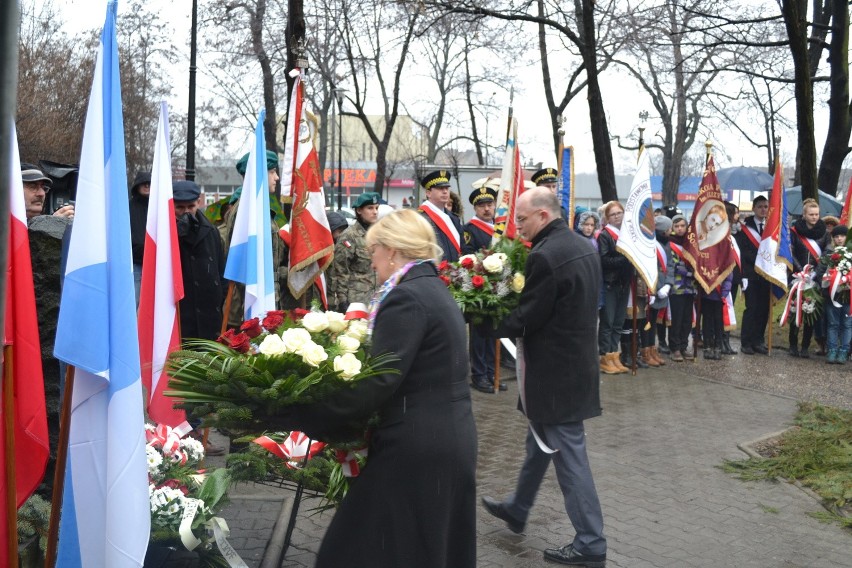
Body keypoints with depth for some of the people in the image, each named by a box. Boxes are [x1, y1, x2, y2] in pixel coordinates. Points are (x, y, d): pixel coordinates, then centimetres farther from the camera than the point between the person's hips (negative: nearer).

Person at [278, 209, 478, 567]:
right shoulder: (435, 290, 14)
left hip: (416, 449, -10)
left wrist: (302, 419, -23)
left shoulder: (406, 297, -16)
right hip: (450, 440, 10)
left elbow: (378, 382, -24)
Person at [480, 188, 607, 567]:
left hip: (555, 370, -10)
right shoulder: (584, 247, 7)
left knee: (567, 452, 0)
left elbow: (527, 317, -21)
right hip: (576, 359, 10)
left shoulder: (544, 256, -22)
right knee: (540, 440, 23)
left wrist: (489, 325, -5)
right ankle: (517, 509, 41)